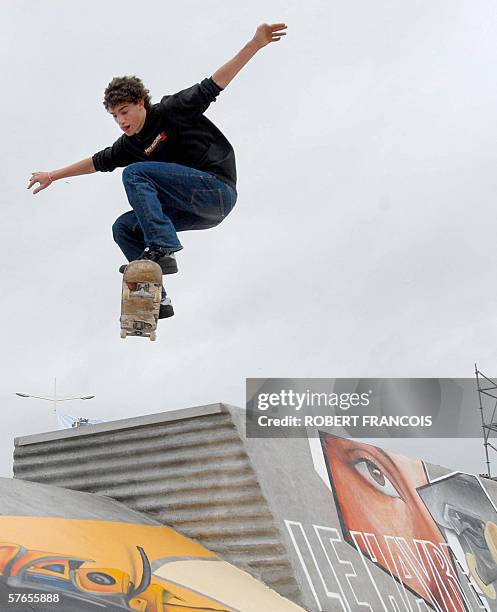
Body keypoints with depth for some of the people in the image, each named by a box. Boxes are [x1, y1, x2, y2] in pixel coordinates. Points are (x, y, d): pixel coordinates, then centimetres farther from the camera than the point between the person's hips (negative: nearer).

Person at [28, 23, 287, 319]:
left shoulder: (172, 110, -5)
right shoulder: (130, 145, 12)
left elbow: (212, 86, -8)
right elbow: (98, 162, 26)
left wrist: (255, 44, -14)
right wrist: (53, 176, 34)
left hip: (218, 190, -8)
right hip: (199, 209, 8)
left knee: (134, 173, -18)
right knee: (124, 228, 6)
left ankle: (162, 249, -27)